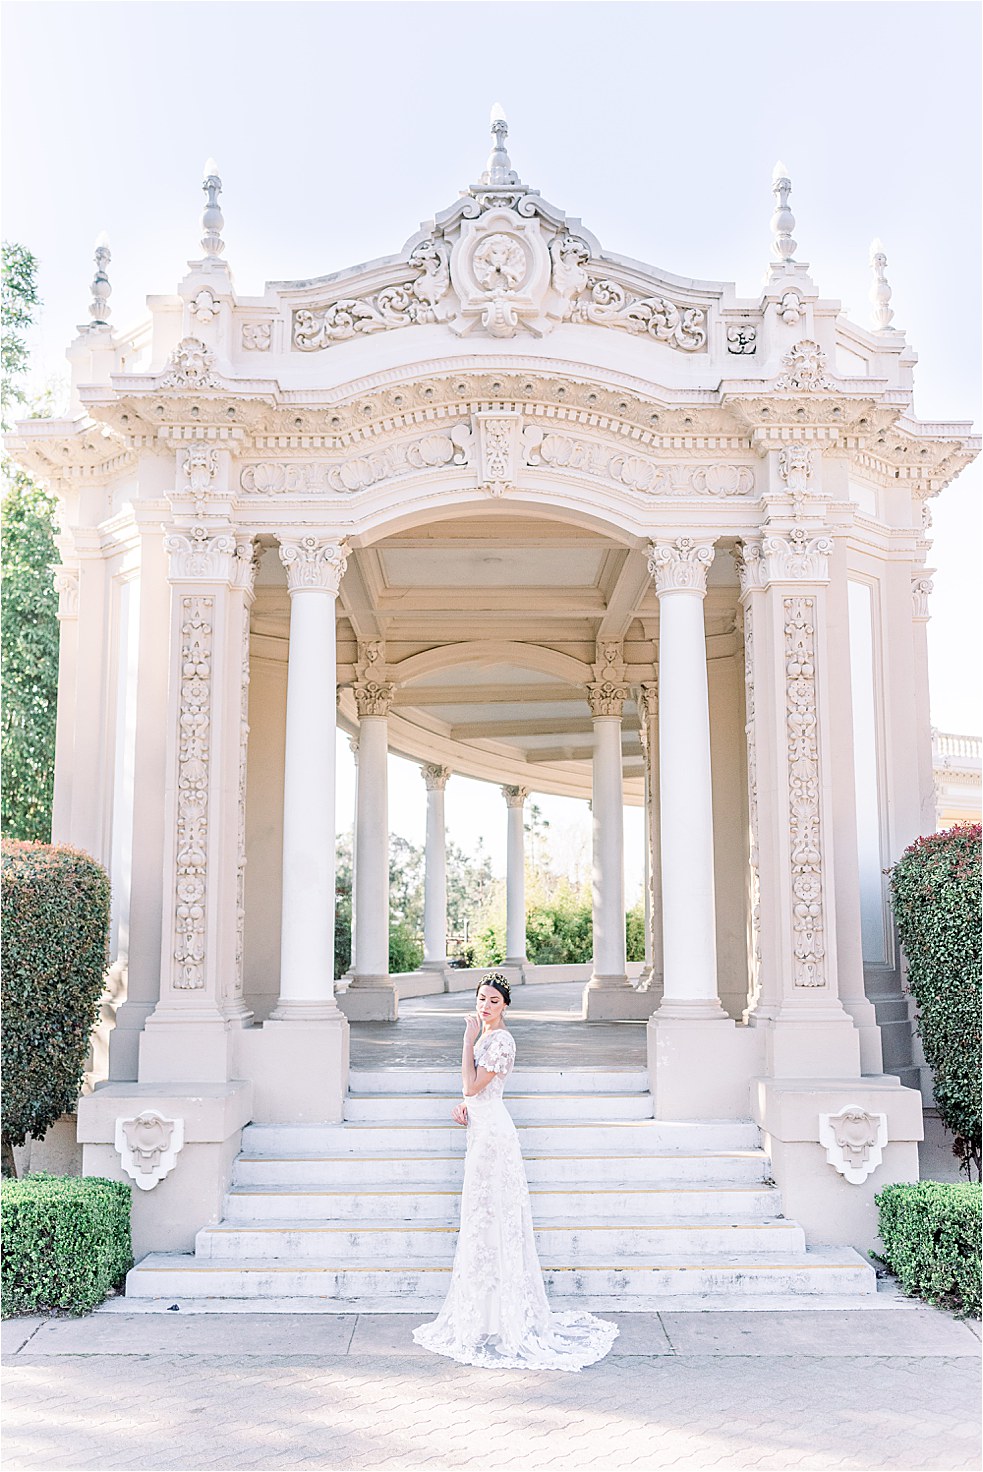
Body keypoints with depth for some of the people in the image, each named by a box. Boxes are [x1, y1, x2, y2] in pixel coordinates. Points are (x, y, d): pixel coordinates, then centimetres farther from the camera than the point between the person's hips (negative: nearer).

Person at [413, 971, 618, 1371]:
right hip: (481, 1131, 10)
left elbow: (472, 1085, -20)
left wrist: (469, 1040, -16)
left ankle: (501, 1319, 4)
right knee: (483, 1217, 14)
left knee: (491, 1218, -4)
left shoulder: (501, 1040, -16)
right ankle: (483, 1314, 23)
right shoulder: (485, 1036, 14)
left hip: (492, 1134, -10)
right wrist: (464, 1106, 4)